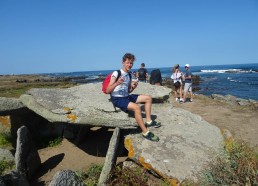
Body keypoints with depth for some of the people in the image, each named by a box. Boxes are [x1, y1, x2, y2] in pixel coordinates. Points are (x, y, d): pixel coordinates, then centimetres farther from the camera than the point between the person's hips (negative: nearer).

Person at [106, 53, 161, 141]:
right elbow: (108, 91, -17)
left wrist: (133, 87, -3)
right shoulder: (116, 73, -11)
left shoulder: (129, 75, 10)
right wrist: (117, 83, -33)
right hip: (117, 99, -8)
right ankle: (145, 132, -19)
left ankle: (148, 121, 10)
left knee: (148, 98, 5)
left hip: (127, 97, 8)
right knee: (137, 107, -33)